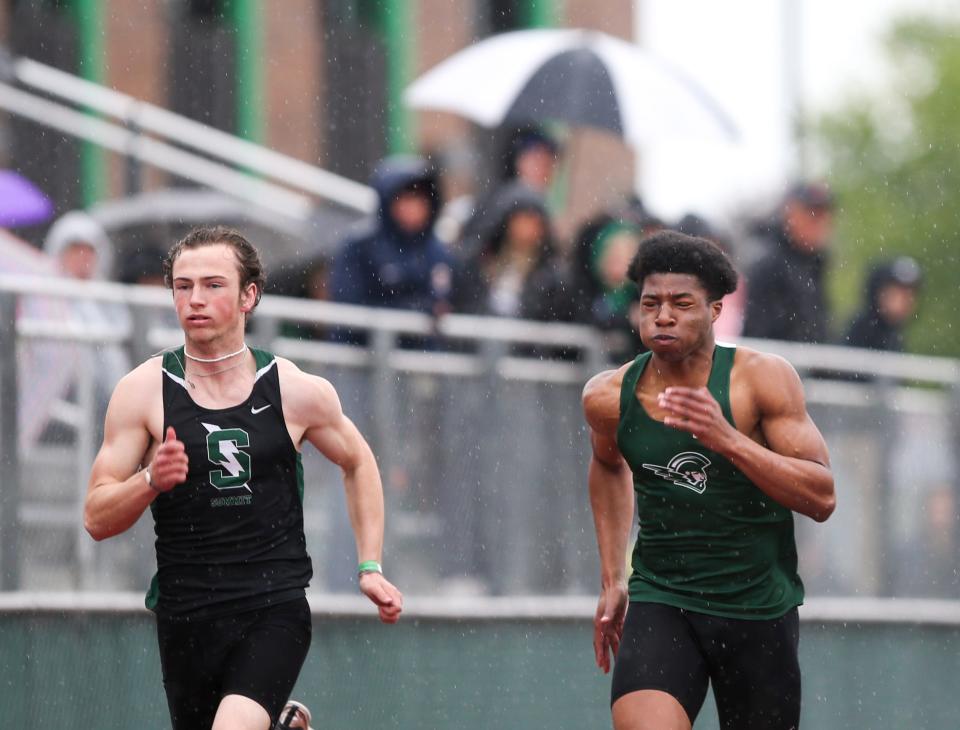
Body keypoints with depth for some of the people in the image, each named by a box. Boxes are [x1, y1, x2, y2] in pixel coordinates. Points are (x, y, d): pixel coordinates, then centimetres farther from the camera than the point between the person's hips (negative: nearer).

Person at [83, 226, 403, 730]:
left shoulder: (300, 392, 0)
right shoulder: (143, 391, -2)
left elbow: (357, 462, 20)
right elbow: (96, 519, -1)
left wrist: (370, 567, 13)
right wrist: (150, 481, -20)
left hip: (276, 608, -2)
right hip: (185, 615, 2)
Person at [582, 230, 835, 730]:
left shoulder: (763, 379, -10)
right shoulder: (608, 397, -2)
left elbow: (822, 498, -15)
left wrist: (728, 440, -28)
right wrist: (612, 580, 20)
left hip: (760, 611, 0)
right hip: (659, 602, 0)